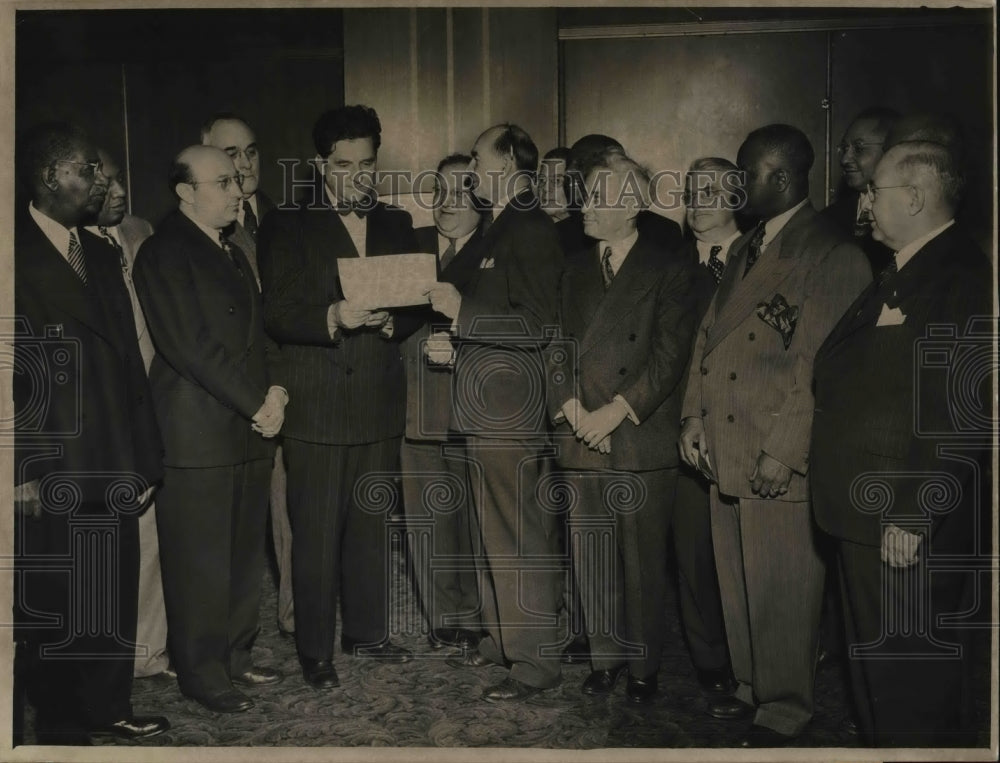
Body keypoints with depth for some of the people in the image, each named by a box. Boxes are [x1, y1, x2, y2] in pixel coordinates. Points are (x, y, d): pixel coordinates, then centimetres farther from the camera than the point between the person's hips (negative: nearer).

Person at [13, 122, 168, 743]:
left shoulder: (102, 255, 14)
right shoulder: (18, 255, -8)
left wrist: (145, 458, 12)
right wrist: (21, 470, -15)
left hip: (114, 471, 6)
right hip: (48, 478, -6)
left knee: (115, 597, 14)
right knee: (52, 606, 9)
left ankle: (109, 707, 33)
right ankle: (61, 726, 27)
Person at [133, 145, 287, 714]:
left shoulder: (234, 255, 20)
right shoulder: (165, 253, -7)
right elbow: (192, 346, -15)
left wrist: (275, 390, 2)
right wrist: (255, 406, -12)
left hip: (251, 427, 8)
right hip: (198, 432, -7)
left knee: (246, 553, 12)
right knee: (201, 560, 1)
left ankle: (236, 655, 26)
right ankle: (203, 673, 14)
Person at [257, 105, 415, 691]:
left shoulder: (397, 225, 15)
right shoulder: (288, 228, 1)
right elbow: (278, 314, -8)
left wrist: (395, 317, -9)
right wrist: (333, 317, -26)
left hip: (381, 404, 4)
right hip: (316, 406, -4)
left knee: (373, 527, 14)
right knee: (317, 534, 1)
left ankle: (368, 631, 30)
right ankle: (315, 650, 15)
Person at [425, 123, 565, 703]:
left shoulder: (530, 231, -14)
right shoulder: (504, 230, 18)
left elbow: (536, 325, -23)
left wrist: (462, 312, -18)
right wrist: (460, 346, 13)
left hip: (513, 414, -10)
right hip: (491, 411, 10)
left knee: (518, 542, -3)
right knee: (494, 535, 18)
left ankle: (536, 662, 9)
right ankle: (502, 638, 32)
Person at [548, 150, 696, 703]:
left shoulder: (668, 272, 0)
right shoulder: (576, 270, 15)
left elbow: (670, 355, -7)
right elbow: (559, 345, 10)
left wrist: (615, 412, -12)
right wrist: (572, 408, -5)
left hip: (641, 439, -4)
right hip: (581, 440, 4)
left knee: (643, 561, 3)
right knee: (590, 559, 9)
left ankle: (643, 665, 19)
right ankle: (605, 657, 23)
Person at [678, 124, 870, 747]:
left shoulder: (833, 255, -11)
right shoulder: (745, 248, 17)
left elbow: (821, 364, -17)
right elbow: (709, 335, 16)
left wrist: (784, 452, -19)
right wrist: (694, 416, 7)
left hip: (781, 462, -8)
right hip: (725, 452, 8)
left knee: (783, 592, 5)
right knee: (737, 585, 17)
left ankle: (786, 706, 23)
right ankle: (753, 686, 35)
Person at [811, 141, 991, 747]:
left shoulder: (965, 279, -16)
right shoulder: (897, 278, 15)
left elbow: (965, 412, -23)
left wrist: (916, 515, -23)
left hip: (913, 525, -9)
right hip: (866, 515, 9)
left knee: (912, 682, 3)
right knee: (873, 665, 21)